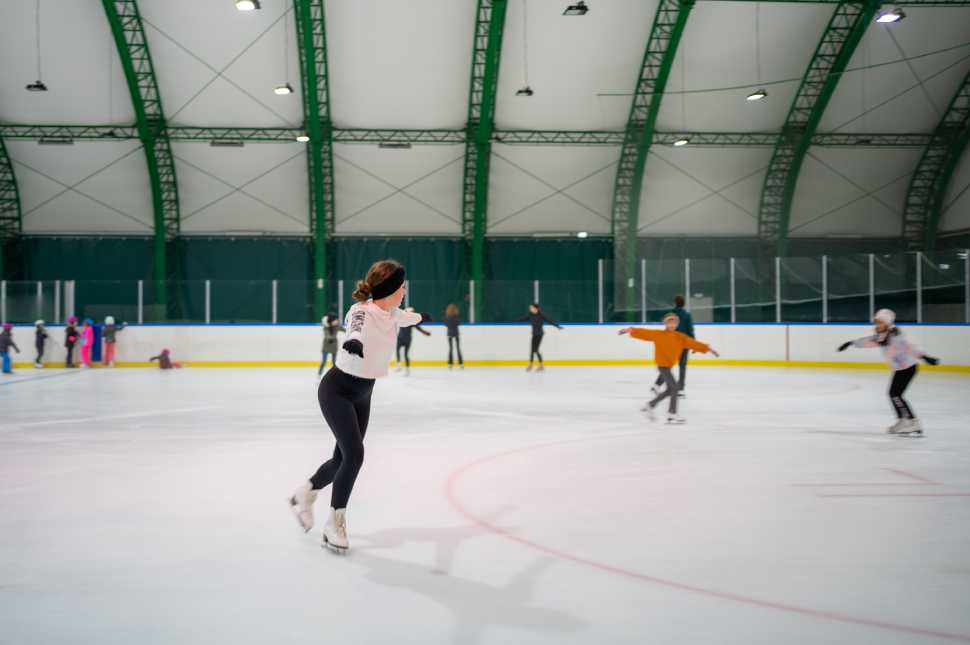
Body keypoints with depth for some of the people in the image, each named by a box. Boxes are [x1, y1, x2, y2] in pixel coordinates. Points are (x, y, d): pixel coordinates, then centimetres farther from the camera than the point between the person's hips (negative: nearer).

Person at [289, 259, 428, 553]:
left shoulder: (392, 313, -3)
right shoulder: (362, 311, -26)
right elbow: (356, 326, -50)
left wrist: (421, 316, 45)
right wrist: (354, 341, -74)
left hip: (362, 394, 8)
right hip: (336, 390, -8)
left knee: (344, 457, 10)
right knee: (354, 455, -16)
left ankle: (304, 494, 37)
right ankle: (334, 523, 1)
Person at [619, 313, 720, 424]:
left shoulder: (680, 337, 5)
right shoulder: (658, 334, -9)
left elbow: (693, 343, 3)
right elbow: (644, 333, -13)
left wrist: (707, 348, -1)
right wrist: (630, 330, -22)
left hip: (669, 366, 8)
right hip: (662, 365, -8)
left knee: (670, 390, 16)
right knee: (674, 387, -11)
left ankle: (650, 405, 29)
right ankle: (672, 414, -3)